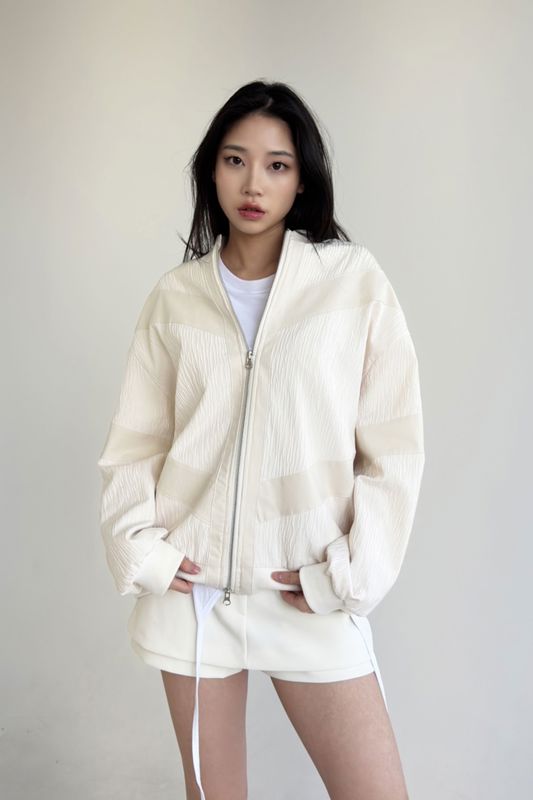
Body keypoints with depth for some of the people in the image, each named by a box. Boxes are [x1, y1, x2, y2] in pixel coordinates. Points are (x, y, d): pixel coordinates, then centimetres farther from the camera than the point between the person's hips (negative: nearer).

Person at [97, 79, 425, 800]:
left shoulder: (354, 280, -4)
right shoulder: (176, 296, 3)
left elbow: (394, 450, -4)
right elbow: (133, 444, 7)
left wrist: (348, 576, -8)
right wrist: (140, 550, -5)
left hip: (311, 598, -1)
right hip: (192, 588, 2)